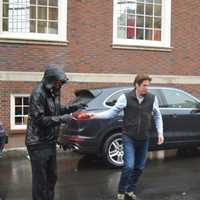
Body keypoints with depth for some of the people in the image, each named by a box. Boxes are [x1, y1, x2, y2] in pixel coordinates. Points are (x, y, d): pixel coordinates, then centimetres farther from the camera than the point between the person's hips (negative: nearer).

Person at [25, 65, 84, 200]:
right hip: (38, 144, -9)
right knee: (40, 180, 1)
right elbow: (39, 119, -23)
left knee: (52, 177, 20)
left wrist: (71, 108, 6)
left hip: (50, 142, 9)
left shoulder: (54, 92, 8)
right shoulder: (38, 93, -18)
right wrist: (62, 119, -24)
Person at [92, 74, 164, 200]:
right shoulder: (125, 97, -10)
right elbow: (113, 112, -5)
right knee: (129, 166, -11)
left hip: (144, 139, 4)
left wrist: (160, 133, 4)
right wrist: (96, 115, -15)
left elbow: (157, 116, 9)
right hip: (129, 138, -3)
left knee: (139, 167, 12)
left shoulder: (152, 98, -3)